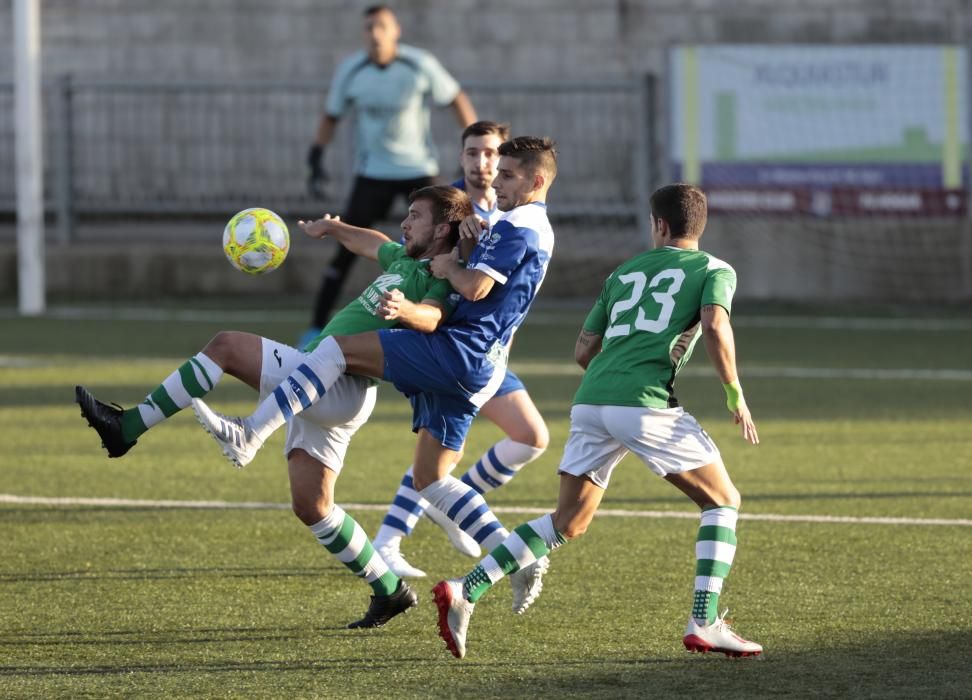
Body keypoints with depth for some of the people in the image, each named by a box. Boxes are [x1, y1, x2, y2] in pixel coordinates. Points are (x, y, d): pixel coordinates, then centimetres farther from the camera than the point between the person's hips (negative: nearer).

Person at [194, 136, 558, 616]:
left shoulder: (518, 226, -9)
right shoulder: (536, 230, 23)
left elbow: (475, 288, -20)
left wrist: (450, 267, -1)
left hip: (460, 350, -10)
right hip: (475, 372, 11)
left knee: (339, 349, -16)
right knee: (429, 478, 11)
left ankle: (249, 436, -26)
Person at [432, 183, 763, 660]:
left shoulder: (624, 273, 25)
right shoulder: (715, 270, 10)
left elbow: (583, 351, 24)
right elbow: (715, 326, -10)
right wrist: (735, 395, 0)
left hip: (591, 401, 5)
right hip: (646, 405, -5)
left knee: (568, 523, 14)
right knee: (722, 501, 11)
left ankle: (465, 591, 1)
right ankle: (704, 623, -2)